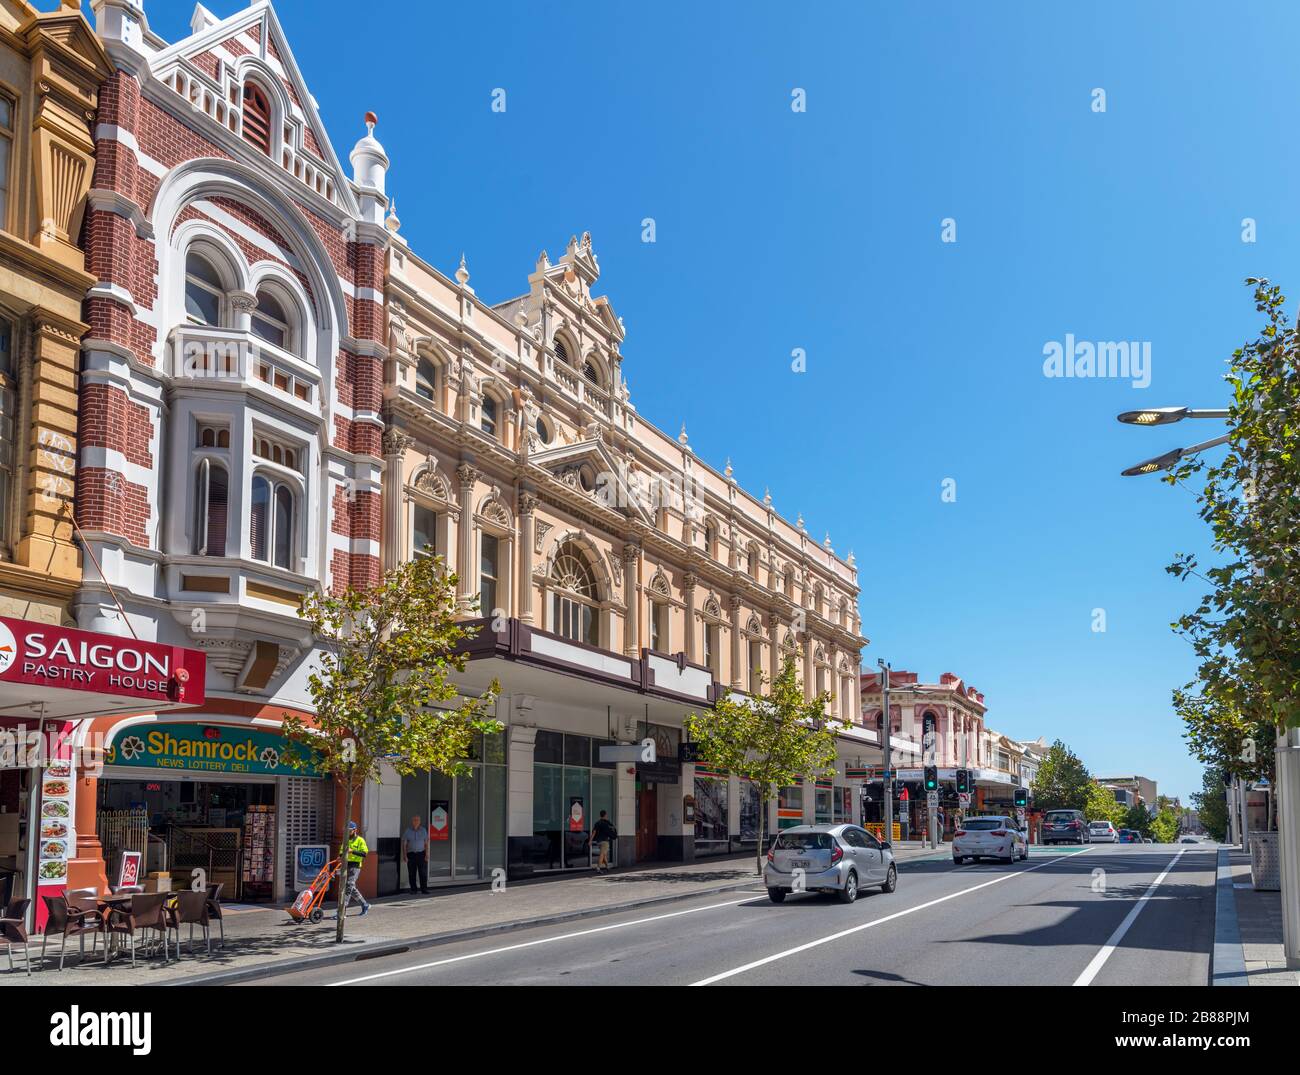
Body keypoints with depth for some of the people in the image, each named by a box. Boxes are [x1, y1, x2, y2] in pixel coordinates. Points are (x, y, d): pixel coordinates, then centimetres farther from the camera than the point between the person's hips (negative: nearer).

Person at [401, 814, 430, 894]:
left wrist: (427, 854, -1)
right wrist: (404, 855, -5)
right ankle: (413, 890, 12)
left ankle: (424, 889, 2)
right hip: (411, 854, 0)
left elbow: (426, 843, 6)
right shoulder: (408, 831, 1)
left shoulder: (423, 830, 5)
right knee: (412, 873, 3)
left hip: (421, 854, 0)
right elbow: (404, 844, 3)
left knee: (423, 872, -4)